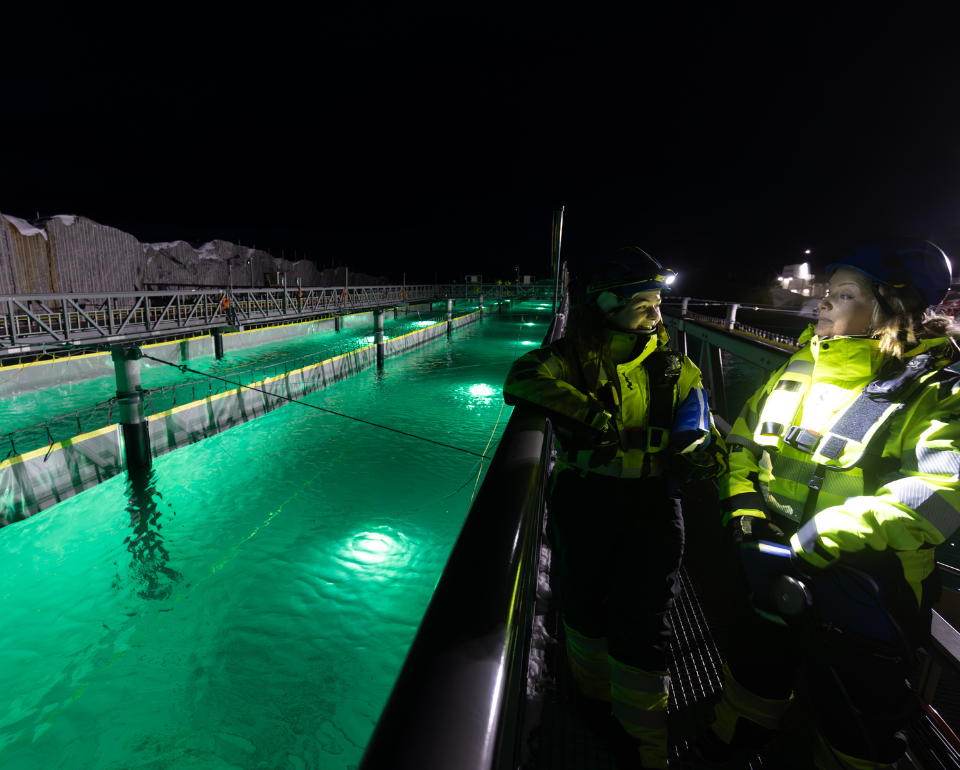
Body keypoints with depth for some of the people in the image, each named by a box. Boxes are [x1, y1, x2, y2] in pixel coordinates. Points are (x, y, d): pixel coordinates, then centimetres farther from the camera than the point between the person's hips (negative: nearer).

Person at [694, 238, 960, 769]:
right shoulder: (796, 372, 0)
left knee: (856, 723, 18)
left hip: (862, 594, -5)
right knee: (756, 663, 29)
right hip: (770, 566, 5)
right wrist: (742, 503, -5)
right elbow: (742, 439, 9)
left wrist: (814, 542, -35)